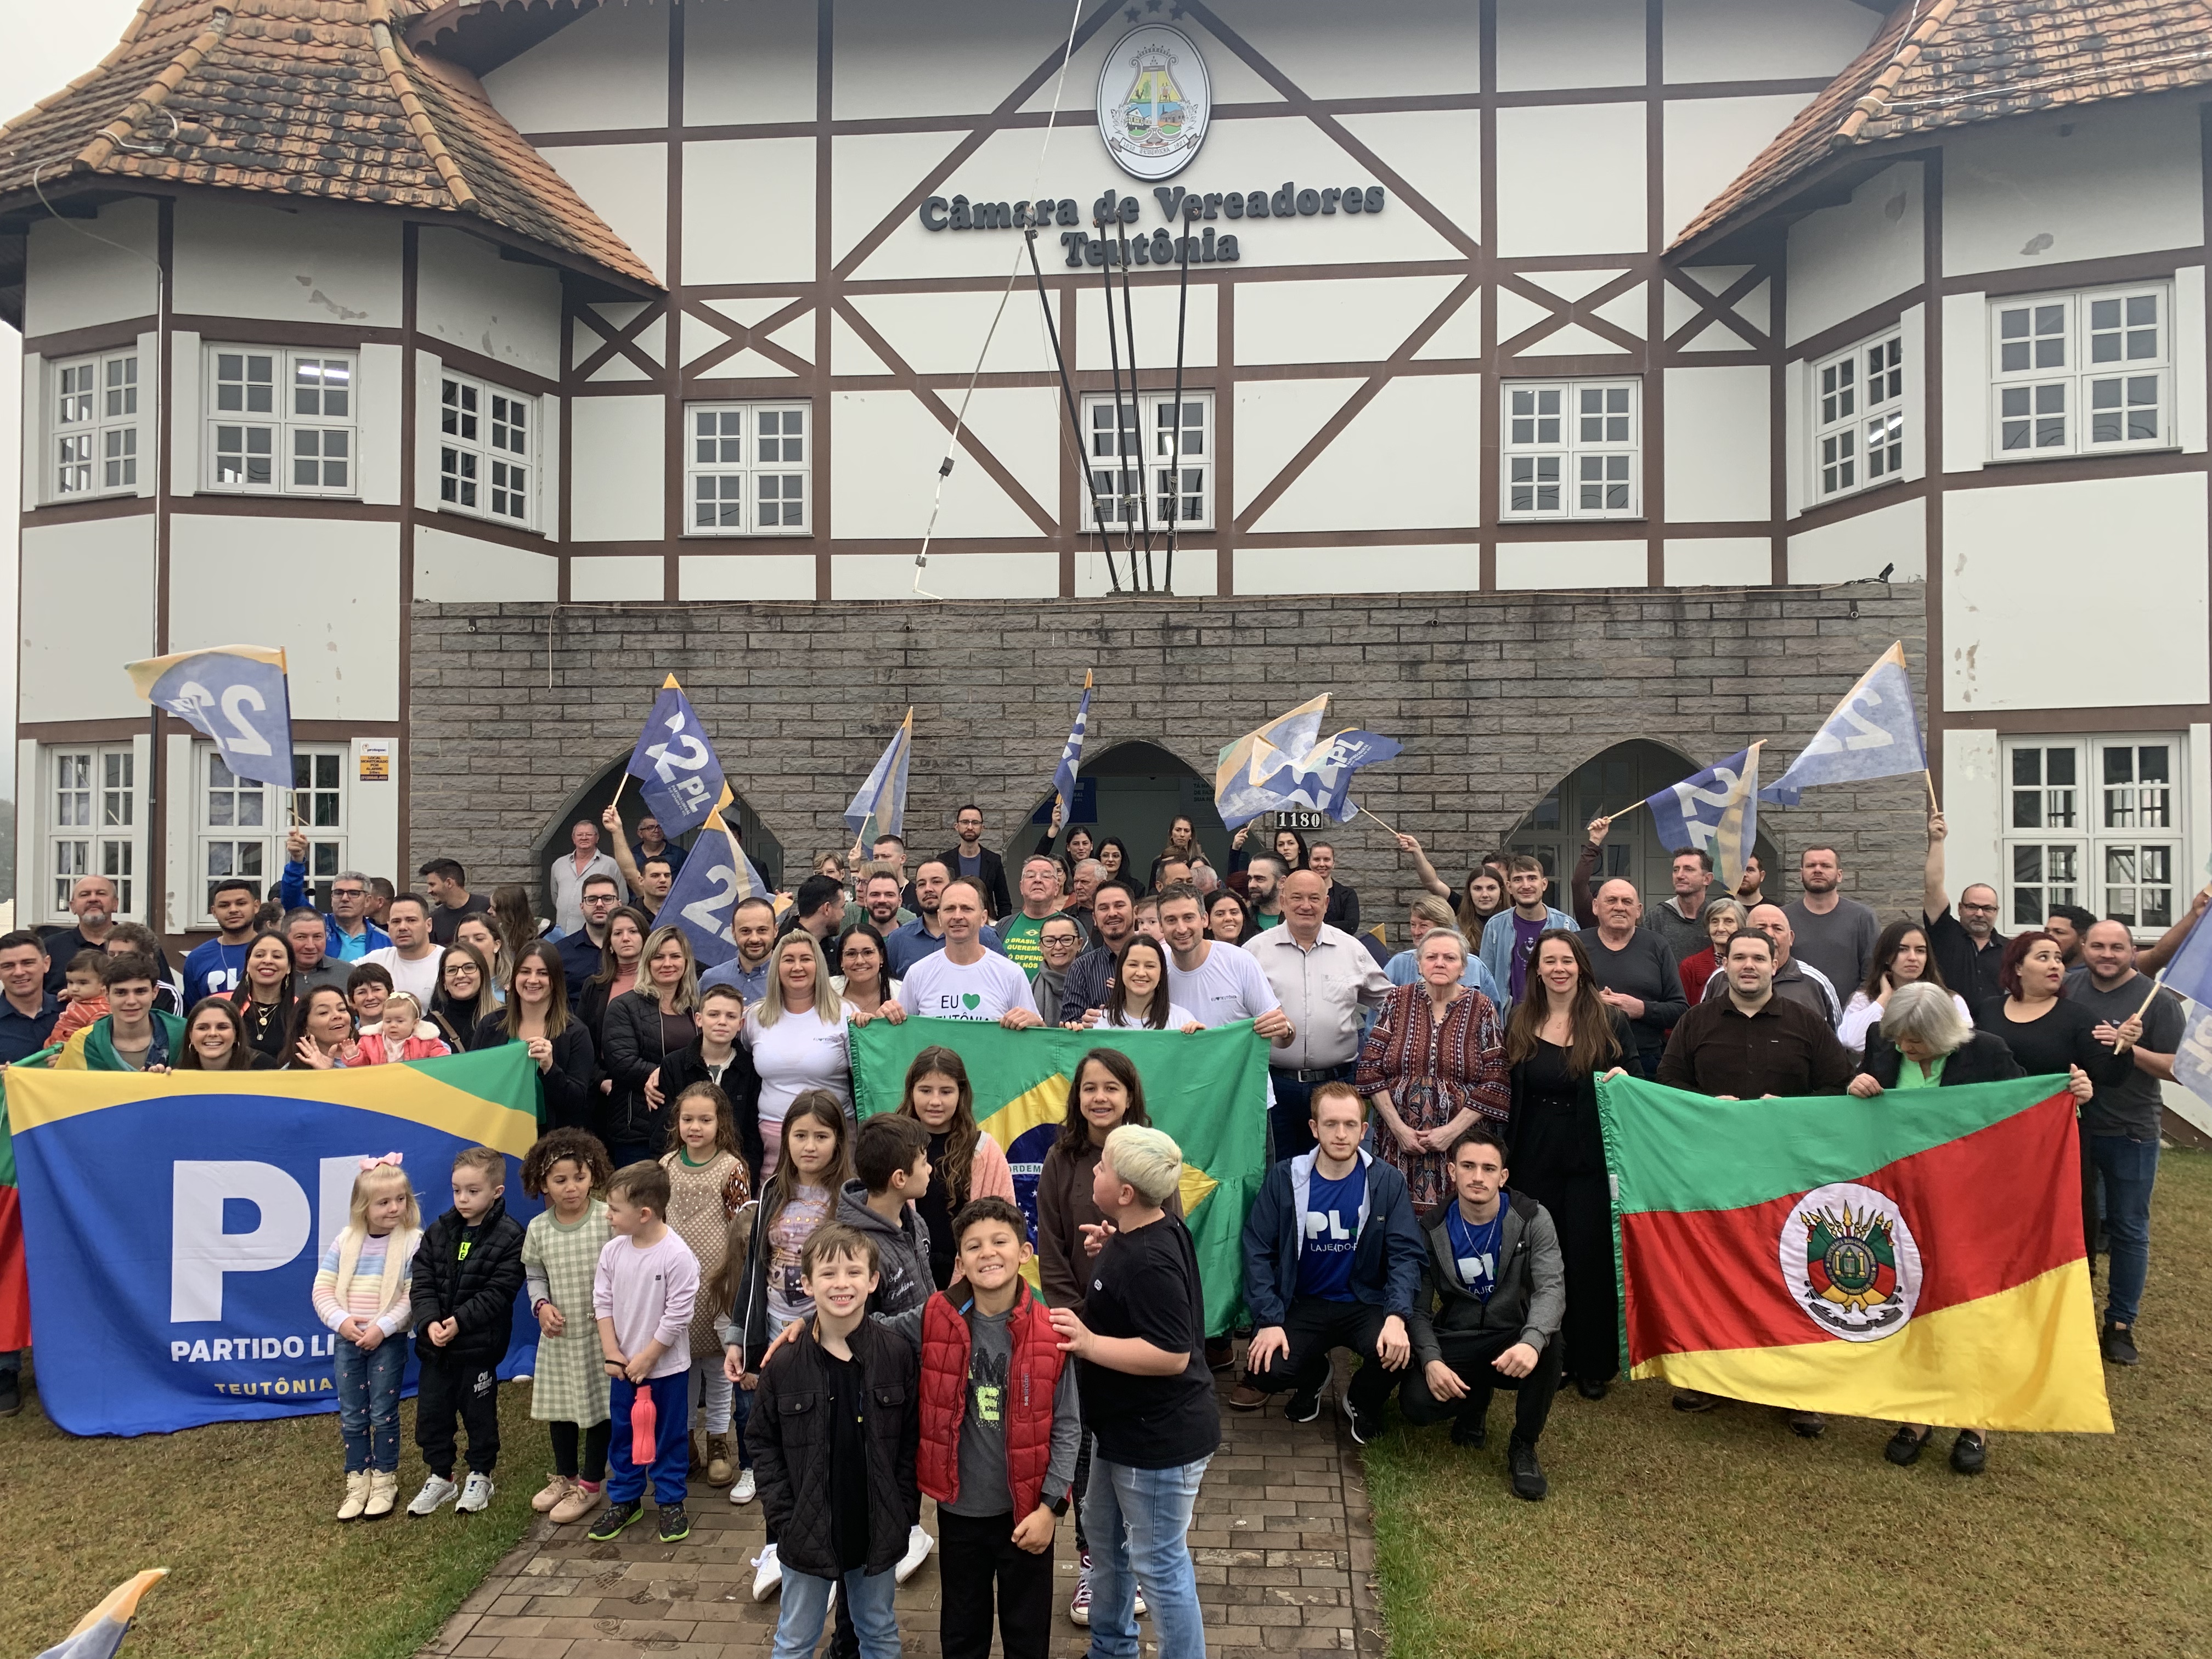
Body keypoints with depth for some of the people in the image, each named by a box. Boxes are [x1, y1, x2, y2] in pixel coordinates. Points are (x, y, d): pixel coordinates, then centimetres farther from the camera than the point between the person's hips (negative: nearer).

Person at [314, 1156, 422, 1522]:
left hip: (389, 1341, -3)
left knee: (383, 1414, 5)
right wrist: (341, 1321, -13)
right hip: (347, 1340, 4)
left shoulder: (412, 1242, -10)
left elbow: (413, 1296, -13)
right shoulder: (346, 1241, 0)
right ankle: (358, 1482, 24)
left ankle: (385, 1482, 19)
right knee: (351, 1416, 11)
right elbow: (322, 1288, 1)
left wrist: (382, 1327, -21)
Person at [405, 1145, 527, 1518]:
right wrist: (430, 1322, -17)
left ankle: (480, 1477, 28)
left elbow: (498, 1293, -16)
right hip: (434, 1345, 5)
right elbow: (422, 1283, -2)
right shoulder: (438, 1232, 2)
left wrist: (460, 1321, -23)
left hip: (479, 1345, -4)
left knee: (479, 1413, 10)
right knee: (432, 1412, 13)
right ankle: (440, 1477, 30)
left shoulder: (509, 1237, -12)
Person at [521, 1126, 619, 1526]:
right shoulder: (538, 1229, -2)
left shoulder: (609, 1218, -16)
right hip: (559, 1335, 4)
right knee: (559, 1405, 18)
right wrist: (541, 1306, -8)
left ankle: (591, 1483, 24)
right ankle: (565, 1476, 39)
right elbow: (534, 1276, 10)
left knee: (599, 1405, 7)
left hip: (601, 1333, -4)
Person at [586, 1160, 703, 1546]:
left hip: (666, 1366, -5)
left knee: (668, 1436, 10)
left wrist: (646, 1359, -16)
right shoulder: (613, 1251, -6)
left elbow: (678, 1316, -20)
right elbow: (602, 1302, 1)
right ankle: (624, 1499, 34)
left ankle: (670, 1501, 27)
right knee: (621, 1434, 17)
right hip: (623, 1365, 5)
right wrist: (612, 1353, -5)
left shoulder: (677, 1256, -23)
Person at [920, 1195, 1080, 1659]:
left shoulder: (1049, 1333, -14)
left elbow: (1068, 1427, -8)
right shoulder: (935, 1320, -10)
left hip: (1026, 1510, -1)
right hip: (960, 1508, 2)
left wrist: (1050, 1506, -10)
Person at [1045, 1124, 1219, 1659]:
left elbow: (1172, 1354, -32)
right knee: (1103, 1535, 26)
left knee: (1159, 1565, 5)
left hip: (1159, 1438, -11)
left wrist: (1090, 1344, -32)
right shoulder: (1144, 1232, 0)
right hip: (1123, 1427, 11)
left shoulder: (1148, 1262, -30)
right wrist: (1111, 1251, 5)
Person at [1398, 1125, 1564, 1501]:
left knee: (1548, 1346, -36)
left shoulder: (1532, 1219, -8)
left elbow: (1551, 1288, -21)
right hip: (1455, 1344, 1)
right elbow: (1419, 1308, -4)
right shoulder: (1433, 1229, -4)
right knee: (1416, 1403, -26)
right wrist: (1431, 1360, -24)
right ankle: (1476, 1400, 13)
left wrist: (1531, 1341, -42)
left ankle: (1523, 1447, -7)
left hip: (1514, 1341, -1)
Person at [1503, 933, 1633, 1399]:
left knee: (1589, 1259, 2)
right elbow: (1508, 1093, 7)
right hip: (1535, 1156, 2)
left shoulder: (1611, 1020, -3)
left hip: (1591, 1158, -2)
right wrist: (1505, 1151, 0)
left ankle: (1593, 1364, 16)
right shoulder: (1520, 1022, 4)